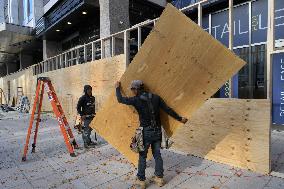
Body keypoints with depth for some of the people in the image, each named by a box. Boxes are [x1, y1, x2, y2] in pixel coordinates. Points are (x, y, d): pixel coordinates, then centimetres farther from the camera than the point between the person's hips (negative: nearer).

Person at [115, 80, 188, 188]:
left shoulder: (136, 100, -11)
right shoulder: (156, 97, 1)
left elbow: (120, 99, 3)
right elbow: (168, 110, 4)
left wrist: (117, 88, 20)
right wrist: (180, 119, 16)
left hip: (146, 132, -4)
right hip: (157, 131, 4)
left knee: (142, 156, 11)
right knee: (157, 154, 17)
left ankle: (141, 180, 23)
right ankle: (159, 178, 28)